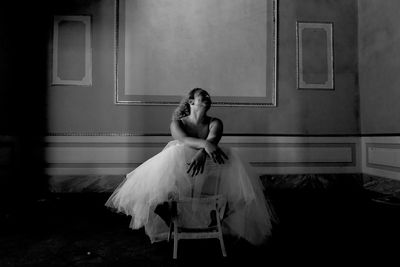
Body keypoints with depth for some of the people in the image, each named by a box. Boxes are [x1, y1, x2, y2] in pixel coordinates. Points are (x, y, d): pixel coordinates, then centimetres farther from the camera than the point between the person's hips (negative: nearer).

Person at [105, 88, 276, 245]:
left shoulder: (215, 123, 4)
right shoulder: (178, 123, 1)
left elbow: (213, 139, -21)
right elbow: (184, 140, -23)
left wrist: (202, 154, -45)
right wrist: (204, 144, -45)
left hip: (209, 171, 1)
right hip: (180, 171, -1)